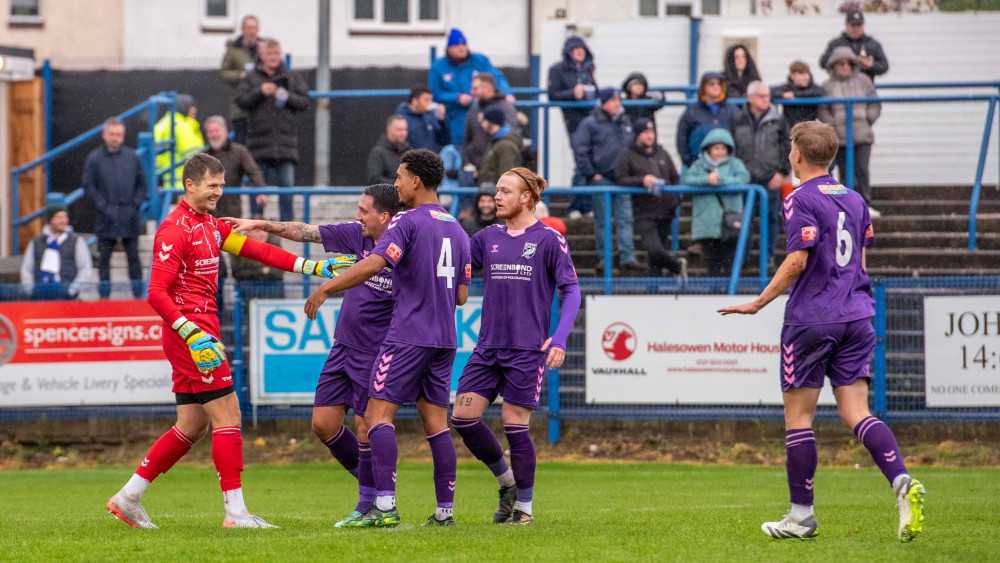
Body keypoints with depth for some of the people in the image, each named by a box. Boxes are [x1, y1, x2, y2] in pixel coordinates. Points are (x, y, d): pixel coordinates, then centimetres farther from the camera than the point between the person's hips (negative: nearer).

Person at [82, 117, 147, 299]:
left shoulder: (132, 157, 6)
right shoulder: (94, 159, -1)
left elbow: (142, 183, 11)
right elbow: (89, 186, -1)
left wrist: (135, 205, -1)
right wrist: (103, 207, -9)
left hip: (129, 216, 1)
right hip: (106, 218, -1)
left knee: (133, 257, 5)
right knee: (104, 258, 1)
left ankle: (138, 294, 9)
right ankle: (105, 295, 6)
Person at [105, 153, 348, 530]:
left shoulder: (209, 225, 16)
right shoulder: (175, 230, -13)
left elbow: (256, 250, 15)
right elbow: (157, 293, -19)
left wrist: (313, 267, 8)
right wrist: (192, 334, -28)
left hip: (197, 335, 10)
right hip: (189, 332, -10)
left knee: (192, 425, 12)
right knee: (227, 415, -9)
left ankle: (128, 497, 15)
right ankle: (235, 511, -9)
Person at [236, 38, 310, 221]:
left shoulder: (292, 78, 12)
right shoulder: (251, 78, 10)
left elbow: (304, 102, 5)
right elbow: (241, 101, -1)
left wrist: (286, 96, -11)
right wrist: (260, 91, -13)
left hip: (285, 142, 0)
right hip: (260, 142, 0)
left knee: (286, 185, -4)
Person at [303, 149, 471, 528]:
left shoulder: (407, 222, -8)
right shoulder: (457, 229, 15)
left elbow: (373, 264, -22)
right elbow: (461, 295, 17)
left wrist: (325, 289, -18)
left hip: (407, 336, -7)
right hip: (444, 339, 7)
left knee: (378, 414, -7)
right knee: (436, 421, 9)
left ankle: (385, 505, -19)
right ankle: (445, 510, 5)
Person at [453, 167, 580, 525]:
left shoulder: (548, 239, -3)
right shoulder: (489, 238, 11)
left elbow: (571, 291, -3)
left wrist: (560, 338, -15)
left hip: (527, 348, -5)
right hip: (488, 346, 5)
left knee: (515, 426, -4)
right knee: (463, 416, -2)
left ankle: (524, 507, 9)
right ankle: (506, 480, 19)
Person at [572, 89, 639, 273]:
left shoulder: (625, 122, 14)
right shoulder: (590, 123, -3)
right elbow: (580, 150, -5)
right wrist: (591, 174, -9)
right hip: (601, 177, -4)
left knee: (625, 218, -3)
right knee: (602, 220, 2)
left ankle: (628, 257, -7)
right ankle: (603, 257, 9)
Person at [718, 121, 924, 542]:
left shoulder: (801, 200, -9)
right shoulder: (854, 200, 14)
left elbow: (797, 261, -17)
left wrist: (759, 303, -9)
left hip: (811, 319, -6)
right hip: (856, 317, 6)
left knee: (798, 415, 4)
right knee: (856, 412, 3)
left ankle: (801, 515, 7)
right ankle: (902, 483, -21)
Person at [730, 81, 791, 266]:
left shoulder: (778, 121, 4)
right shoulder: (738, 122, 5)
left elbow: (786, 148, 6)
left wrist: (782, 172, -4)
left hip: (770, 179, 0)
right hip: (746, 178, 0)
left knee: (771, 217, 2)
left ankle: (769, 255, 11)